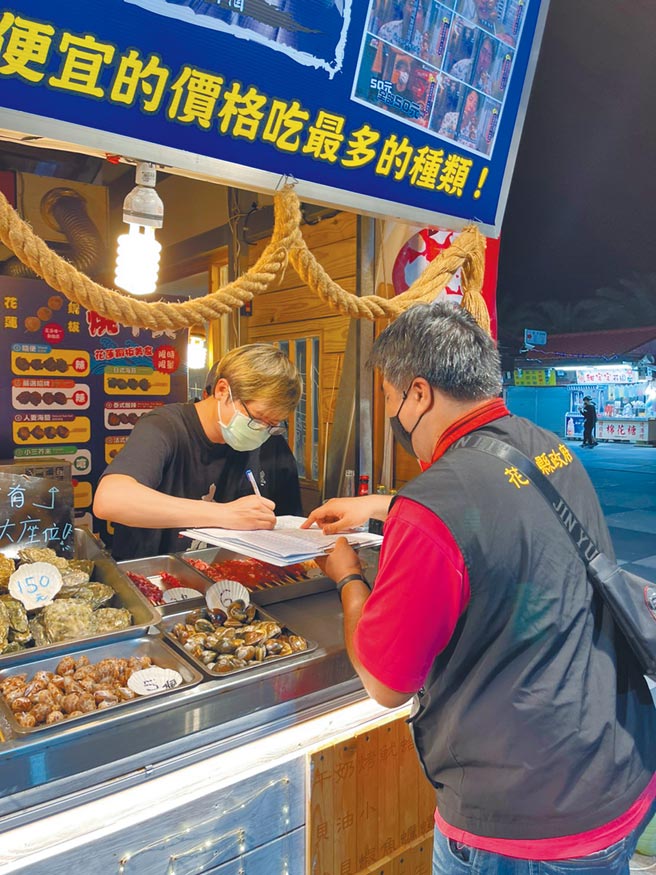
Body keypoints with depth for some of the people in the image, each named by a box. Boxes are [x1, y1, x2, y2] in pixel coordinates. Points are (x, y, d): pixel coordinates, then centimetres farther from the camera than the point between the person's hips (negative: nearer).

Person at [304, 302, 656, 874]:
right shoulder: (554, 451, -4)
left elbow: (386, 686, -15)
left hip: (526, 827, -7)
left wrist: (348, 578, 0)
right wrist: (379, 505, 22)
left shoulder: (430, 511, -29)